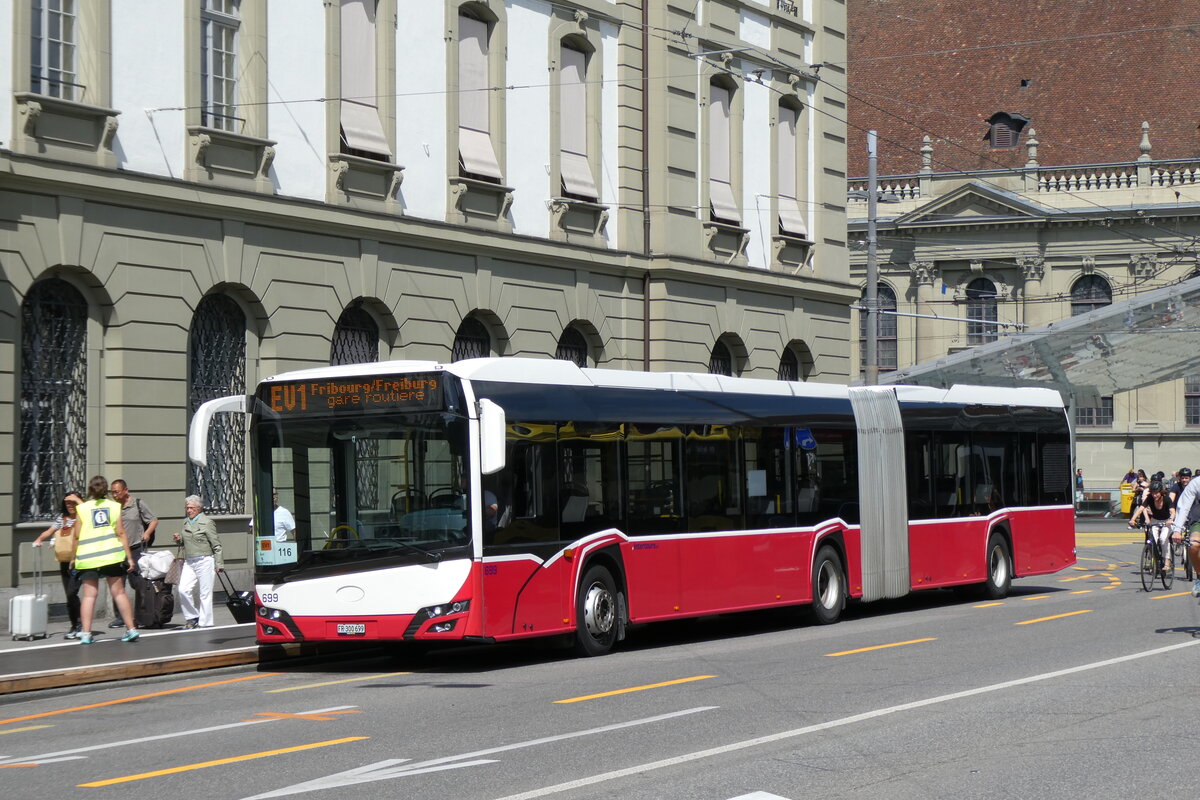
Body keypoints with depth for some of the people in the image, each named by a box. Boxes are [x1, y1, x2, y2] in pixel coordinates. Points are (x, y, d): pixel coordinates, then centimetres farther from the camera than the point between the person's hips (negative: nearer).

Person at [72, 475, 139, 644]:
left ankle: (85, 633, -7)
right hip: (112, 554, 1)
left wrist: (73, 557, 10)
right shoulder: (114, 506, 5)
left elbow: (77, 536, 0)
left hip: (88, 558, -1)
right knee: (119, 592, 8)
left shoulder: (82, 509, 2)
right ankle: (131, 629, 8)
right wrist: (129, 557, 2)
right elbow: (121, 533, 0)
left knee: (89, 595, 1)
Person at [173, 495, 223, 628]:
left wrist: (218, 564, -9)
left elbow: (216, 545, -6)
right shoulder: (186, 522, 13)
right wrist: (179, 539, 5)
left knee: (205, 593, -2)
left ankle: (205, 623, 4)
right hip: (189, 562, 6)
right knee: (183, 590, -6)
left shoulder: (207, 523, -7)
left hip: (204, 561, -6)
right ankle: (192, 617, 9)